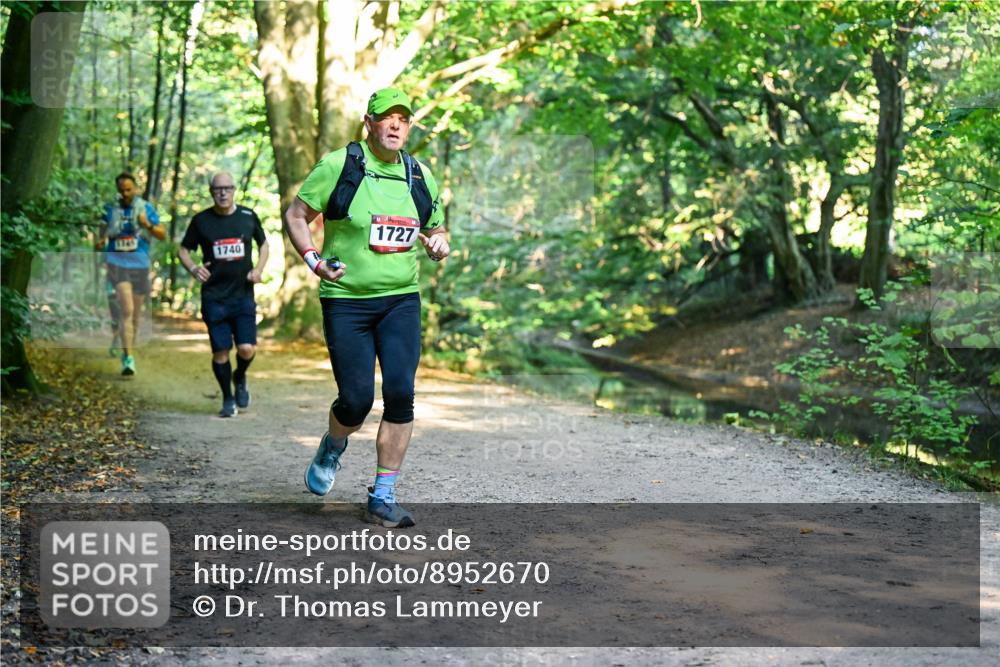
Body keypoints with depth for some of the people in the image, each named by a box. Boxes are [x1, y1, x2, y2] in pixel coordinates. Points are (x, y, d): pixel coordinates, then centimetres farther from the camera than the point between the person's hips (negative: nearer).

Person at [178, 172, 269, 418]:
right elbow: (183, 250, 10)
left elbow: (263, 244, 18)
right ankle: (228, 399, 19)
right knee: (220, 351, 0)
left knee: (247, 348, -10)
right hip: (214, 298, 0)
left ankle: (240, 378, 23)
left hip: (243, 295, 0)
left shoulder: (248, 216, 3)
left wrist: (258, 269, 1)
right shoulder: (201, 220, 0)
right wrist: (193, 269, -10)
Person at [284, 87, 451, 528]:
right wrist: (314, 260, -14)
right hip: (345, 301, -3)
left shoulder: (419, 176, 9)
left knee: (400, 393, -10)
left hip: (401, 300, 3)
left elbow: (437, 228, 23)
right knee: (356, 400, -6)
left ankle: (383, 499, 1)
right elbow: (295, 216, 1)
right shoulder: (339, 165, -4)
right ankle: (333, 447, 32)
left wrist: (439, 244, -1)